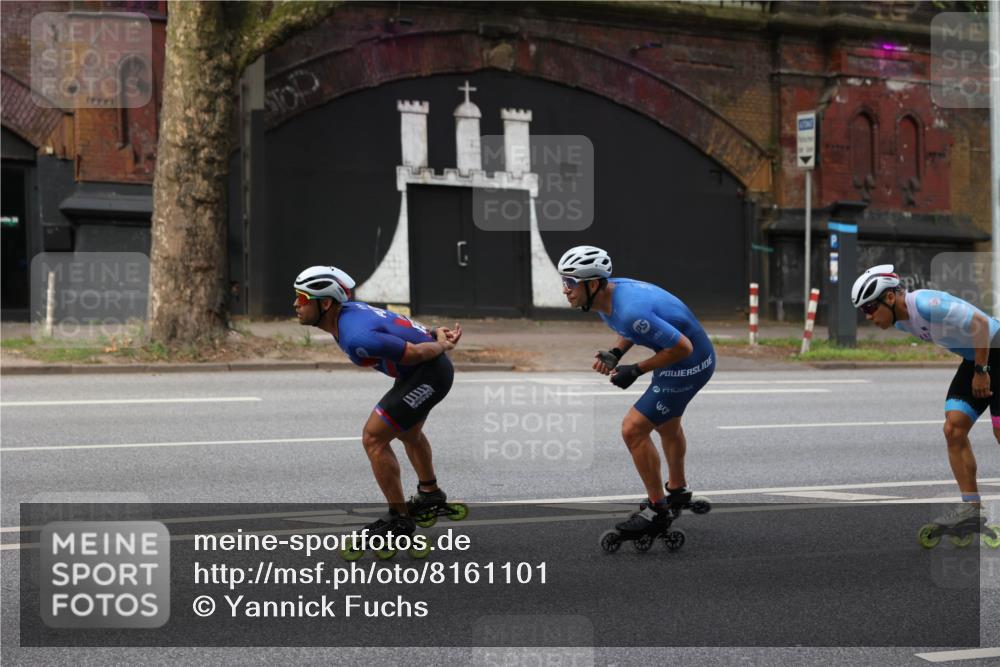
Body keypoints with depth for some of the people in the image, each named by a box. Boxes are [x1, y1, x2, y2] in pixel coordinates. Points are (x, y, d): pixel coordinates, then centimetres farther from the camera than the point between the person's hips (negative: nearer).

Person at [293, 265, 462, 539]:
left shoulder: (356, 338, -33)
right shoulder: (348, 309, -4)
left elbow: (416, 352, -25)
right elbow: (395, 326, 9)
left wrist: (443, 346, -8)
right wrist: (434, 333, 3)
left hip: (428, 375, -10)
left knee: (374, 438, -10)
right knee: (407, 432, 31)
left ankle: (399, 519, 1)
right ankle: (430, 493, 54)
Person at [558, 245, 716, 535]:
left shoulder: (630, 312, -35)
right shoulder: (611, 289, -7)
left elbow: (682, 347, -29)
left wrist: (636, 370, -22)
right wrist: (615, 352, -5)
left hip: (689, 365, -10)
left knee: (633, 430, -9)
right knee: (666, 423, 29)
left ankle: (656, 508, 6)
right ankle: (678, 491, 51)